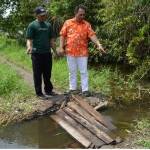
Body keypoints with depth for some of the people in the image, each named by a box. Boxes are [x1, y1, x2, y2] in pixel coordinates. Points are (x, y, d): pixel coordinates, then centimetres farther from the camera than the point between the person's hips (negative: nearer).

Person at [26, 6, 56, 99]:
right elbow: (29, 39, -9)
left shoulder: (48, 25, 12)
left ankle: (48, 90, 28)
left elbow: (51, 39, 17)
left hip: (47, 53, 5)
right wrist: (29, 47, -29)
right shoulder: (32, 25, -5)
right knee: (38, 74, 2)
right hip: (37, 54, -5)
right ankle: (39, 93, 11)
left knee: (47, 74, 15)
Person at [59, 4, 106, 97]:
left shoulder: (87, 24, 1)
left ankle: (85, 90, 8)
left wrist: (99, 45, -24)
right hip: (70, 52, 1)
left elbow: (92, 35, -9)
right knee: (72, 71, 11)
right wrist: (61, 47, -3)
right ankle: (72, 88, 21)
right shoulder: (68, 23, 3)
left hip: (82, 52, -1)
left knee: (84, 71, 2)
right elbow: (62, 35, 5)